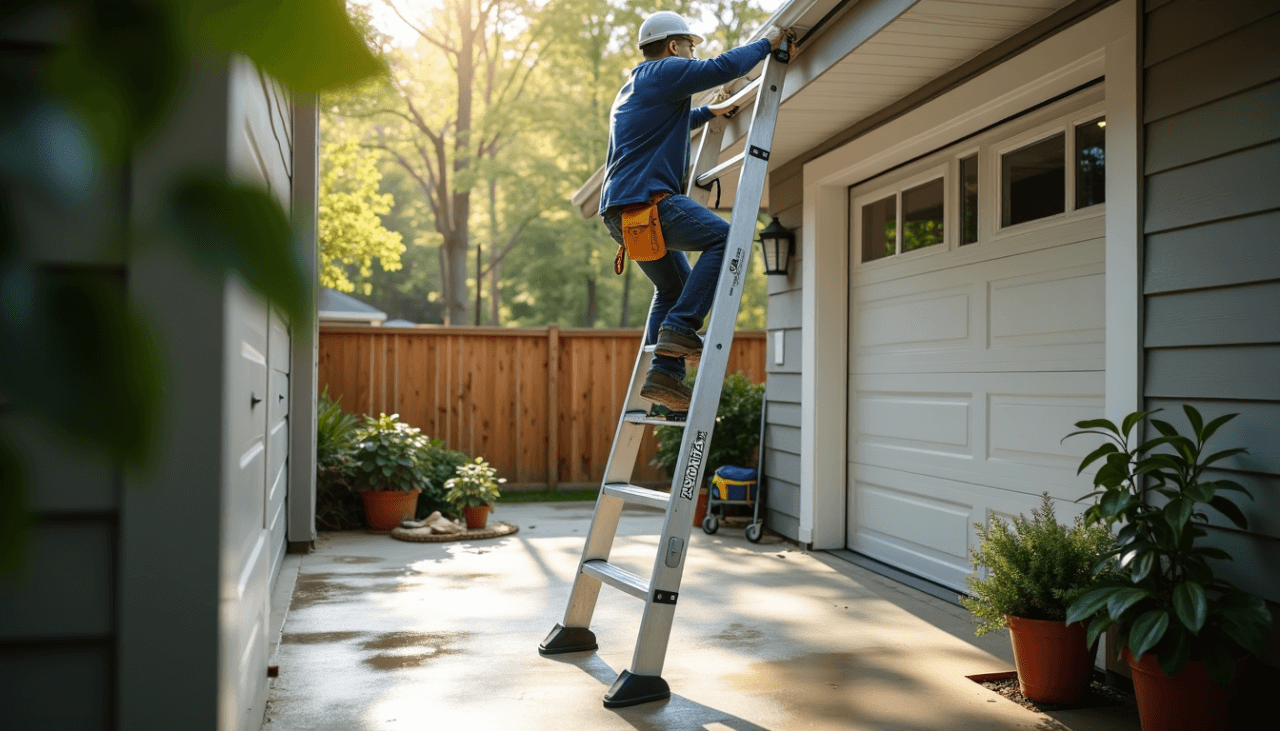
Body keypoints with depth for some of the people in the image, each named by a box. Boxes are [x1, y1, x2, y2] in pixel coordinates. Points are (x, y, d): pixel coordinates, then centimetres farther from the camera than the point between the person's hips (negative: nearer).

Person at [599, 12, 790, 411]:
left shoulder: (631, 89, 30)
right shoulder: (666, 71, 0)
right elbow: (725, 67, -11)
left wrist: (708, 112, 54)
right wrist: (767, 42, 3)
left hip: (620, 212, 10)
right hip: (646, 199, -10)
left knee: (674, 287, 16)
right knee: (723, 238, -14)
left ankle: (663, 373, 6)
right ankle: (679, 327, -18)